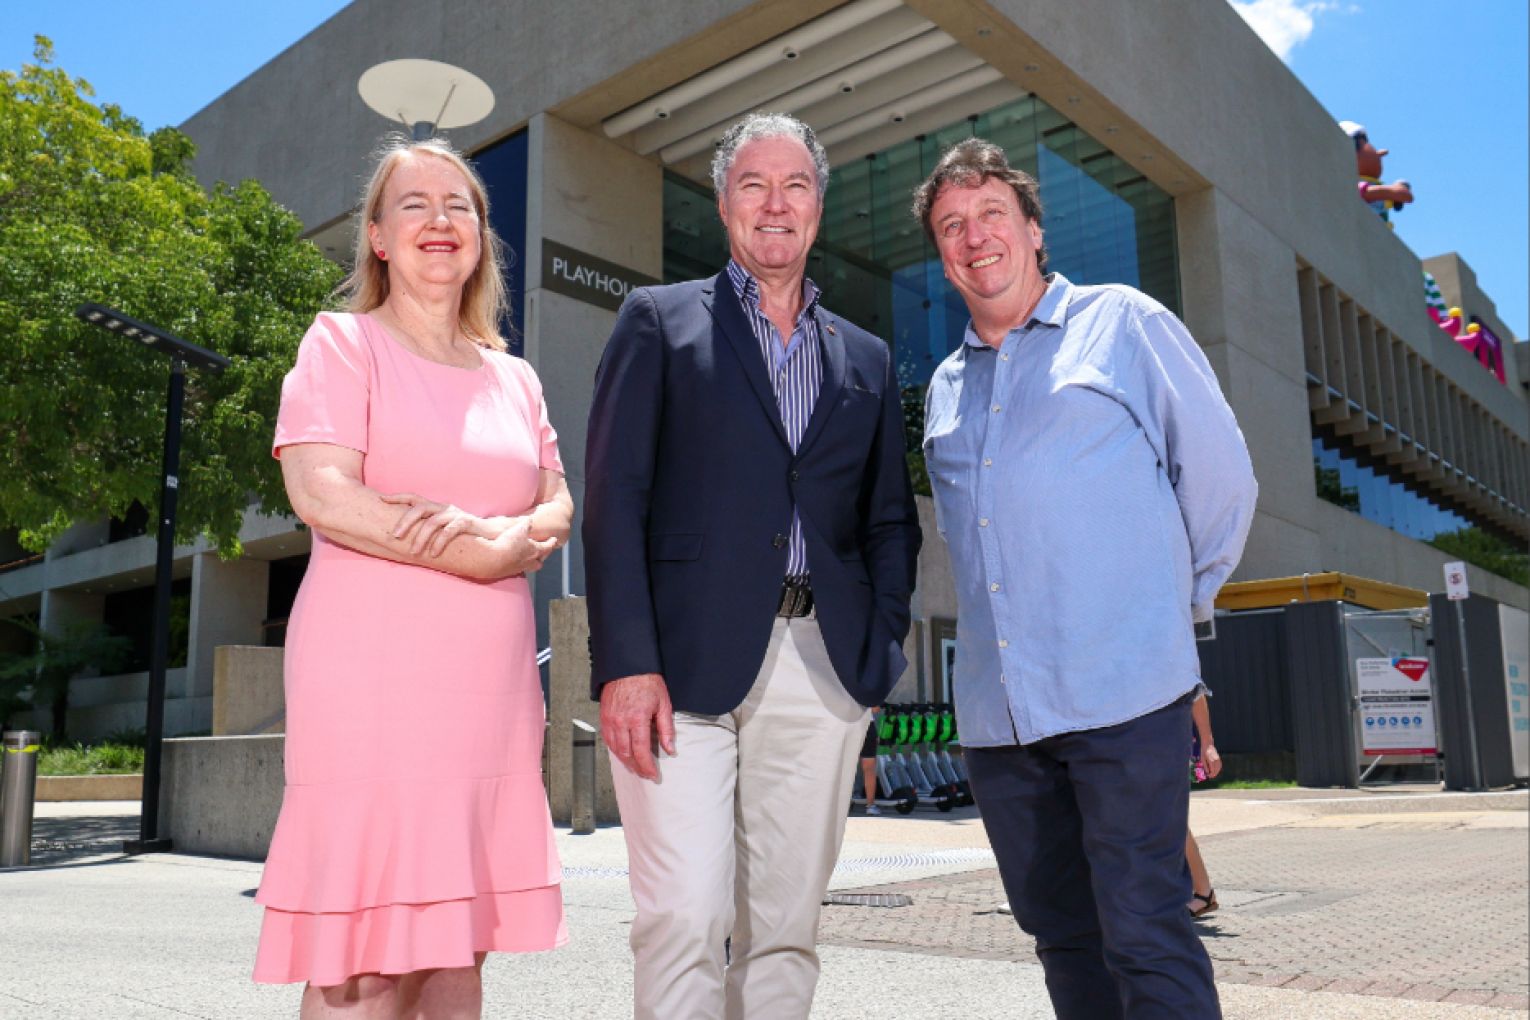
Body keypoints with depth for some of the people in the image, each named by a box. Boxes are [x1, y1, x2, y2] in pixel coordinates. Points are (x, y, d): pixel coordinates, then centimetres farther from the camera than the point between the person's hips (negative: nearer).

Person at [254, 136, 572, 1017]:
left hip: (489, 676, 5)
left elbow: (559, 508, 14)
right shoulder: (343, 343, 4)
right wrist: (485, 556, -9)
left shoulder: (515, 377, 19)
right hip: (374, 668, -5)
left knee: (457, 942, 7)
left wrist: (517, 535, -9)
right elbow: (322, 494, -10)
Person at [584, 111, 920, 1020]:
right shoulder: (659, 320, 8)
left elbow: (891, 522, 18)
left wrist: (881, 653, 2)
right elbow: (613, 496, -1)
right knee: (685, 921, -7)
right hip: (686, 661, -3)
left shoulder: (867, 359, 19)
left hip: (822, 670, 4)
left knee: (786, 928, 8)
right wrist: (627, 664, -12)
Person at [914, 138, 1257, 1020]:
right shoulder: (945, 387, 17)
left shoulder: (1123, 324, 2)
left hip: (1123, 692, -5)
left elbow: (1221, 478, 3)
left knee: (1145, 935, -4)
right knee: (1062, 933, 13)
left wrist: (1175, 604, 8)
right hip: (997, 712, 6)